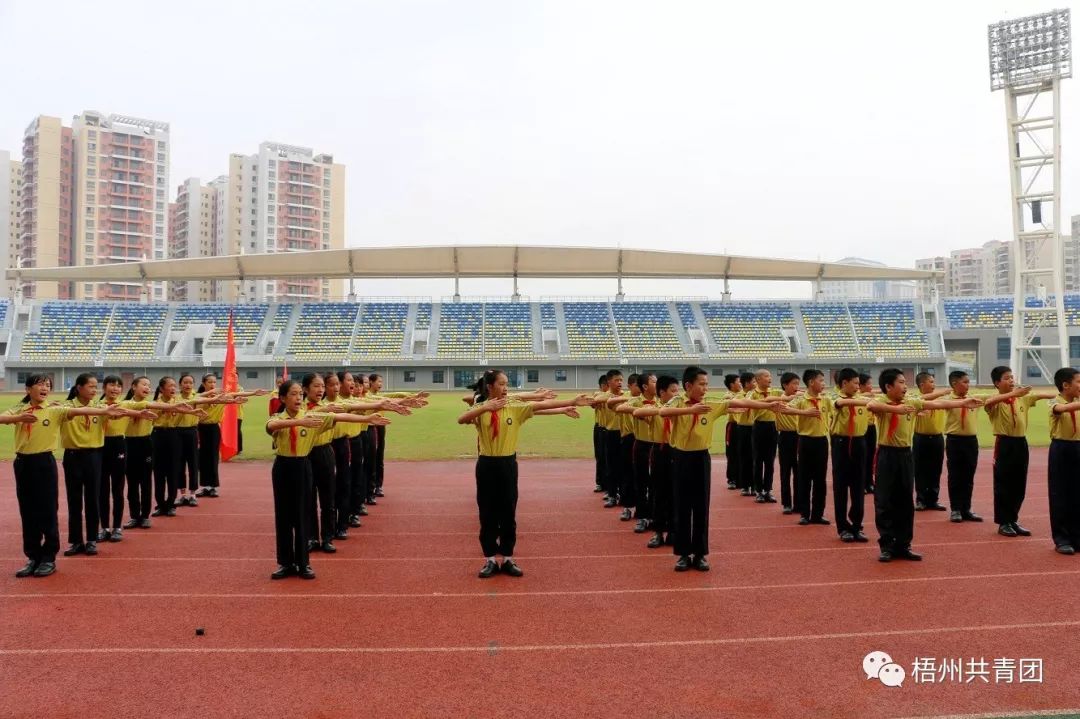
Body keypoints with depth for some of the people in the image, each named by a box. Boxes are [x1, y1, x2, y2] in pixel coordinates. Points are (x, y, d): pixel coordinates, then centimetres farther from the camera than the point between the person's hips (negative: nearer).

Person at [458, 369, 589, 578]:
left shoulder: (515, 408, 1)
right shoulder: (480, 409, -3)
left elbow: (541, 405, -7)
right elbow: (461, 420, -22)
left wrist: (571, 402, -15)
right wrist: (485, 408, -34)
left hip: (508, 464, 1)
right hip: (487, 465, -1)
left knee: (508, 514, 7)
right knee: (487, 514, 6)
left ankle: (508, 559, 19)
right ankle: (490, 560, 17)